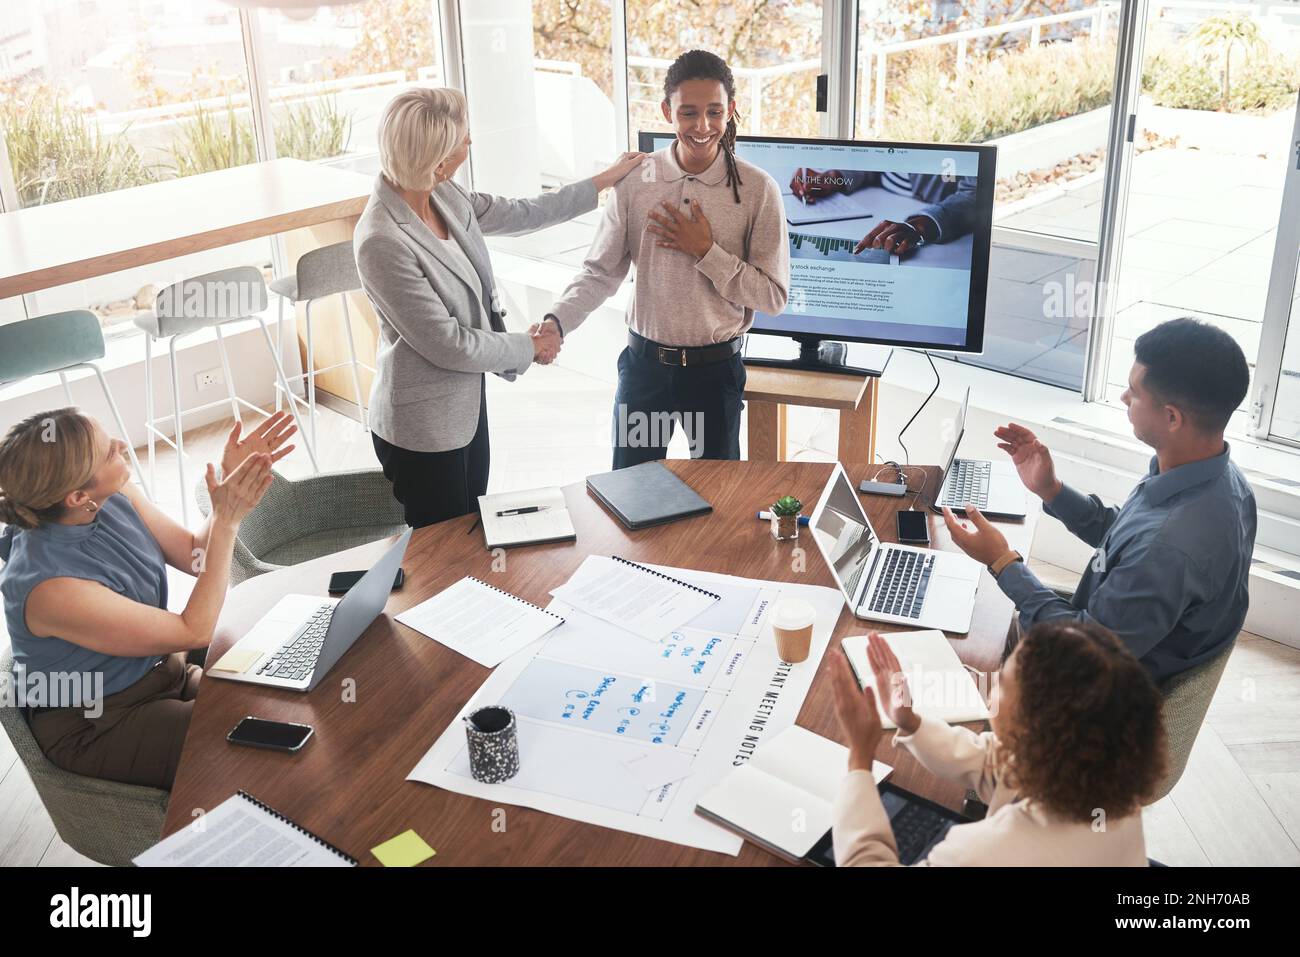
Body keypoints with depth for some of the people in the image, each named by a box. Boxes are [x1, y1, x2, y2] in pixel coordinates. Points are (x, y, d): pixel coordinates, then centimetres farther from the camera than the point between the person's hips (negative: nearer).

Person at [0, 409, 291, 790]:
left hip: (160, 670, 7)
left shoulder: (115, 497, -13)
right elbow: (194, 632, -26)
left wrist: (234, 477, -16)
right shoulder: (50, 586, -33)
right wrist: (227, 520, -27)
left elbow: (195, 556, -1)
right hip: (95, 728, -7)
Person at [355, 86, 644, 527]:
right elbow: (448, 344, -23)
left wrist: (604, 180, 20)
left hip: (467, 403, 8)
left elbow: (518, 215, 12)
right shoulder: (382, 242, -29)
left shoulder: (443, 195, -5)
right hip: (423, 426, -8)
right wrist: (530, 347, -9)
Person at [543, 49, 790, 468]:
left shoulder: (758, 190, -10)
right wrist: (556, 321, -18)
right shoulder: (634, 182, -5)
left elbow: (774, 295, -10)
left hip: (715, 369, -1)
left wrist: (706, 252, -17)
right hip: (644, 364, 2)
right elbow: (600, 272, -2)